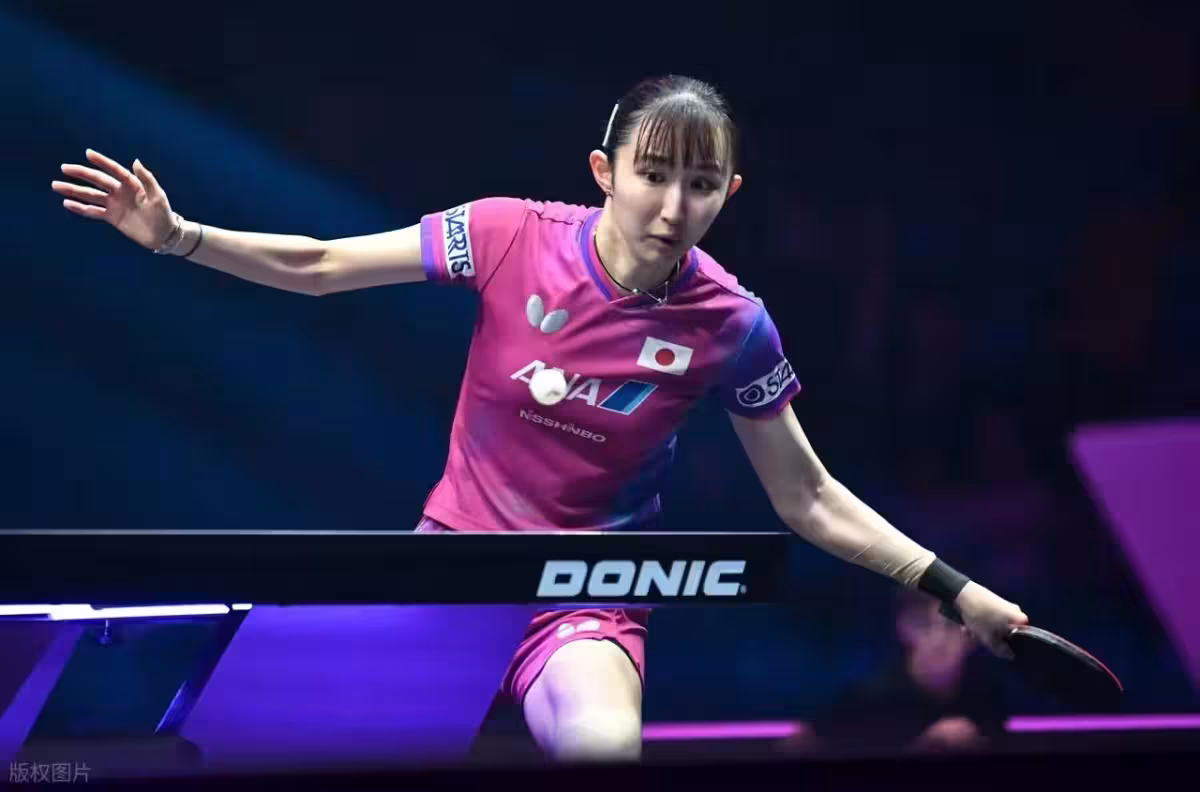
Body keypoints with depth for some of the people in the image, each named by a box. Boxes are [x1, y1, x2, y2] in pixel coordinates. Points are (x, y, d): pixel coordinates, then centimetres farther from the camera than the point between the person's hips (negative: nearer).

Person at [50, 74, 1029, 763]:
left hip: (588, 599, -2)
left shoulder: (730, 326, -13)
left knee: (606, 744, -33)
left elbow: (808, 500, -3)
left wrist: (952, 587, -9)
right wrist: (177, 235, -14)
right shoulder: (510, 236, -13)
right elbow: (319, 266, -4)